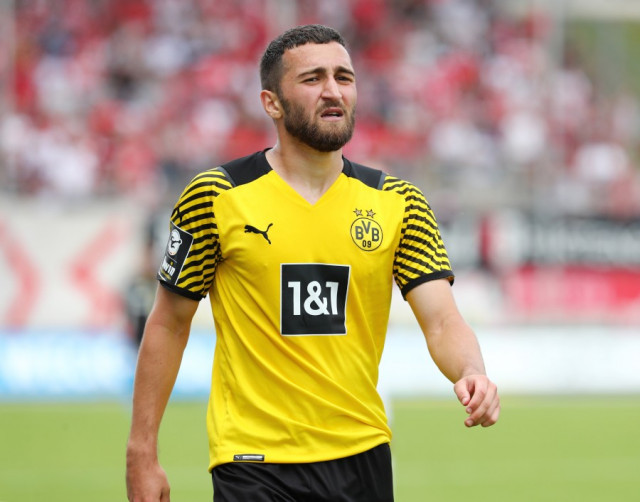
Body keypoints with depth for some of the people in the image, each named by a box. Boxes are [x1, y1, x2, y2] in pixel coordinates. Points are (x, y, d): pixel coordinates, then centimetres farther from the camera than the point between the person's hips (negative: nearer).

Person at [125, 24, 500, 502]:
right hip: (253, 463, -3)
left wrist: (472, 373, -26)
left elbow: (443, 322, -3)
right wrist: (142, 454, 0)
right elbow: (168, 324, 3)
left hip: (362, 457, 3)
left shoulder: (397, 203, 4)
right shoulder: (214, 197, -4)